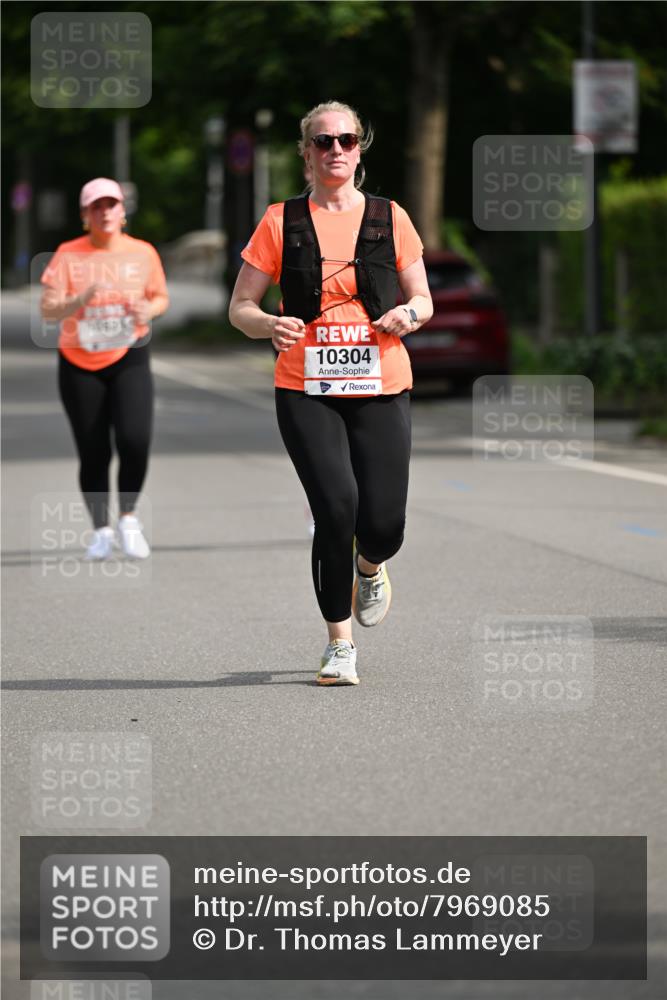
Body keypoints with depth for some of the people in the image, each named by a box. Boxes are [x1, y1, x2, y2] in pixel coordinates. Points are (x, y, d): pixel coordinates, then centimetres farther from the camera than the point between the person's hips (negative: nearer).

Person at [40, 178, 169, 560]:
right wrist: (82, 299, -27)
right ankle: (102, 531, 19)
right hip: (79, 364, 0)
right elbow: (48, 309, -8)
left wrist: (149, 309, -10)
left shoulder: (143, 253, 2)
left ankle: (129, 518, 3)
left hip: (129, 359, 0)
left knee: (135, 439, -19)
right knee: (93, 453, 2)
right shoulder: (68, 255, -3)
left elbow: (161, 297, 14)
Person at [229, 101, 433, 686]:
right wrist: (270, 325, -15)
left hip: (381, 389, 1)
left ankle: (369, 567, 34)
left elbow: (423, 299, 15)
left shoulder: (390, 219, 8)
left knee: (384, 523, -6)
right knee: (337, 506, -17)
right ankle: (340, 643, 0)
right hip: (306, 391, -1)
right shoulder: (282, 221, 5)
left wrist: (408, 314, -9)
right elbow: (240, 308, 7)